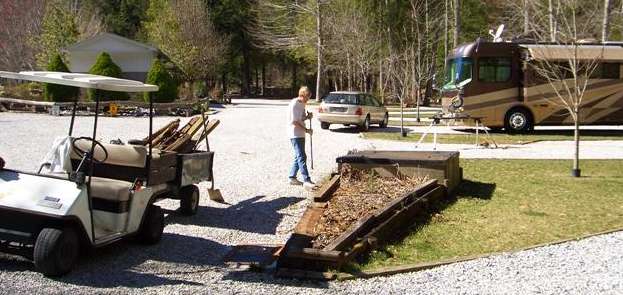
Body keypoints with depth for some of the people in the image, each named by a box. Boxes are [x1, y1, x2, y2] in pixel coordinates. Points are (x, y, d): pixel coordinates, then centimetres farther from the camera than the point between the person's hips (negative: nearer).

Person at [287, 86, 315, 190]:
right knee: (302, 157, -12)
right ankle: (306, 180, -15)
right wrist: (306, 130, -17)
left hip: (301, 134, 9)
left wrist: (307, 117, 2)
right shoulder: (294, 104, -15)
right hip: (295, 135, -9)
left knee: (298, 157, 13)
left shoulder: (302, 104, 13)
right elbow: (294, 122, -18)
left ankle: (292, 178, 23)